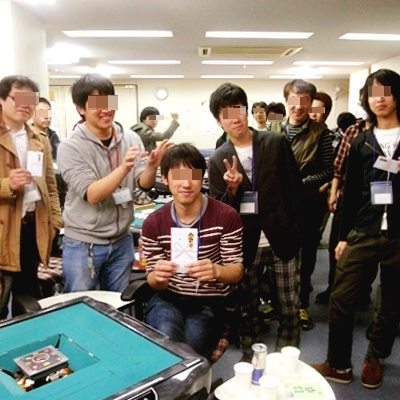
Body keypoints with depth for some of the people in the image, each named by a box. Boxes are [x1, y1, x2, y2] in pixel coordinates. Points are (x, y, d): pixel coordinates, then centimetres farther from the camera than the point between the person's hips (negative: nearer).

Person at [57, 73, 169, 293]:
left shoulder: (130, 138, -2)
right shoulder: (70, 147, -13)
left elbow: (143, 184, -3)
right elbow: (91, 194, -21)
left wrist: (152, 166, -25)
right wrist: (123, 168, -35)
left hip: (121, 241, 4)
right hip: (83, 244, -3)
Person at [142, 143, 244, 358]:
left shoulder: (227, 216, -9)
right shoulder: (153, 223, -3)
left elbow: (237, 269, -6)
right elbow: (154, 282, 1)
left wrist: (216, 271, -30)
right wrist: (158, 276, -25)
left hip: (209, 301, -1)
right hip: (168, 298, 1)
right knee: (166, 338, -30)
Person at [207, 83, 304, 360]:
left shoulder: (277, 143, -1)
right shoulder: (218, 160, 2)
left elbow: (295, 188, 2)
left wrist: (295, 229, -1)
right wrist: (232, 189, -18)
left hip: (281, 234, -1)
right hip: (243, 238, 1)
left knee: (289, 308, 7)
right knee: (247, 306, 14)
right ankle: (249, 358, 32)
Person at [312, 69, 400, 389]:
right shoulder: (361, 143, 8)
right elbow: (351, 193, 8)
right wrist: (344, 236, 7)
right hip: (363, 234, 1)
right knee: (341, 299, -1)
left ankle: (374, 358, 34)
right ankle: (339, 365, 16)